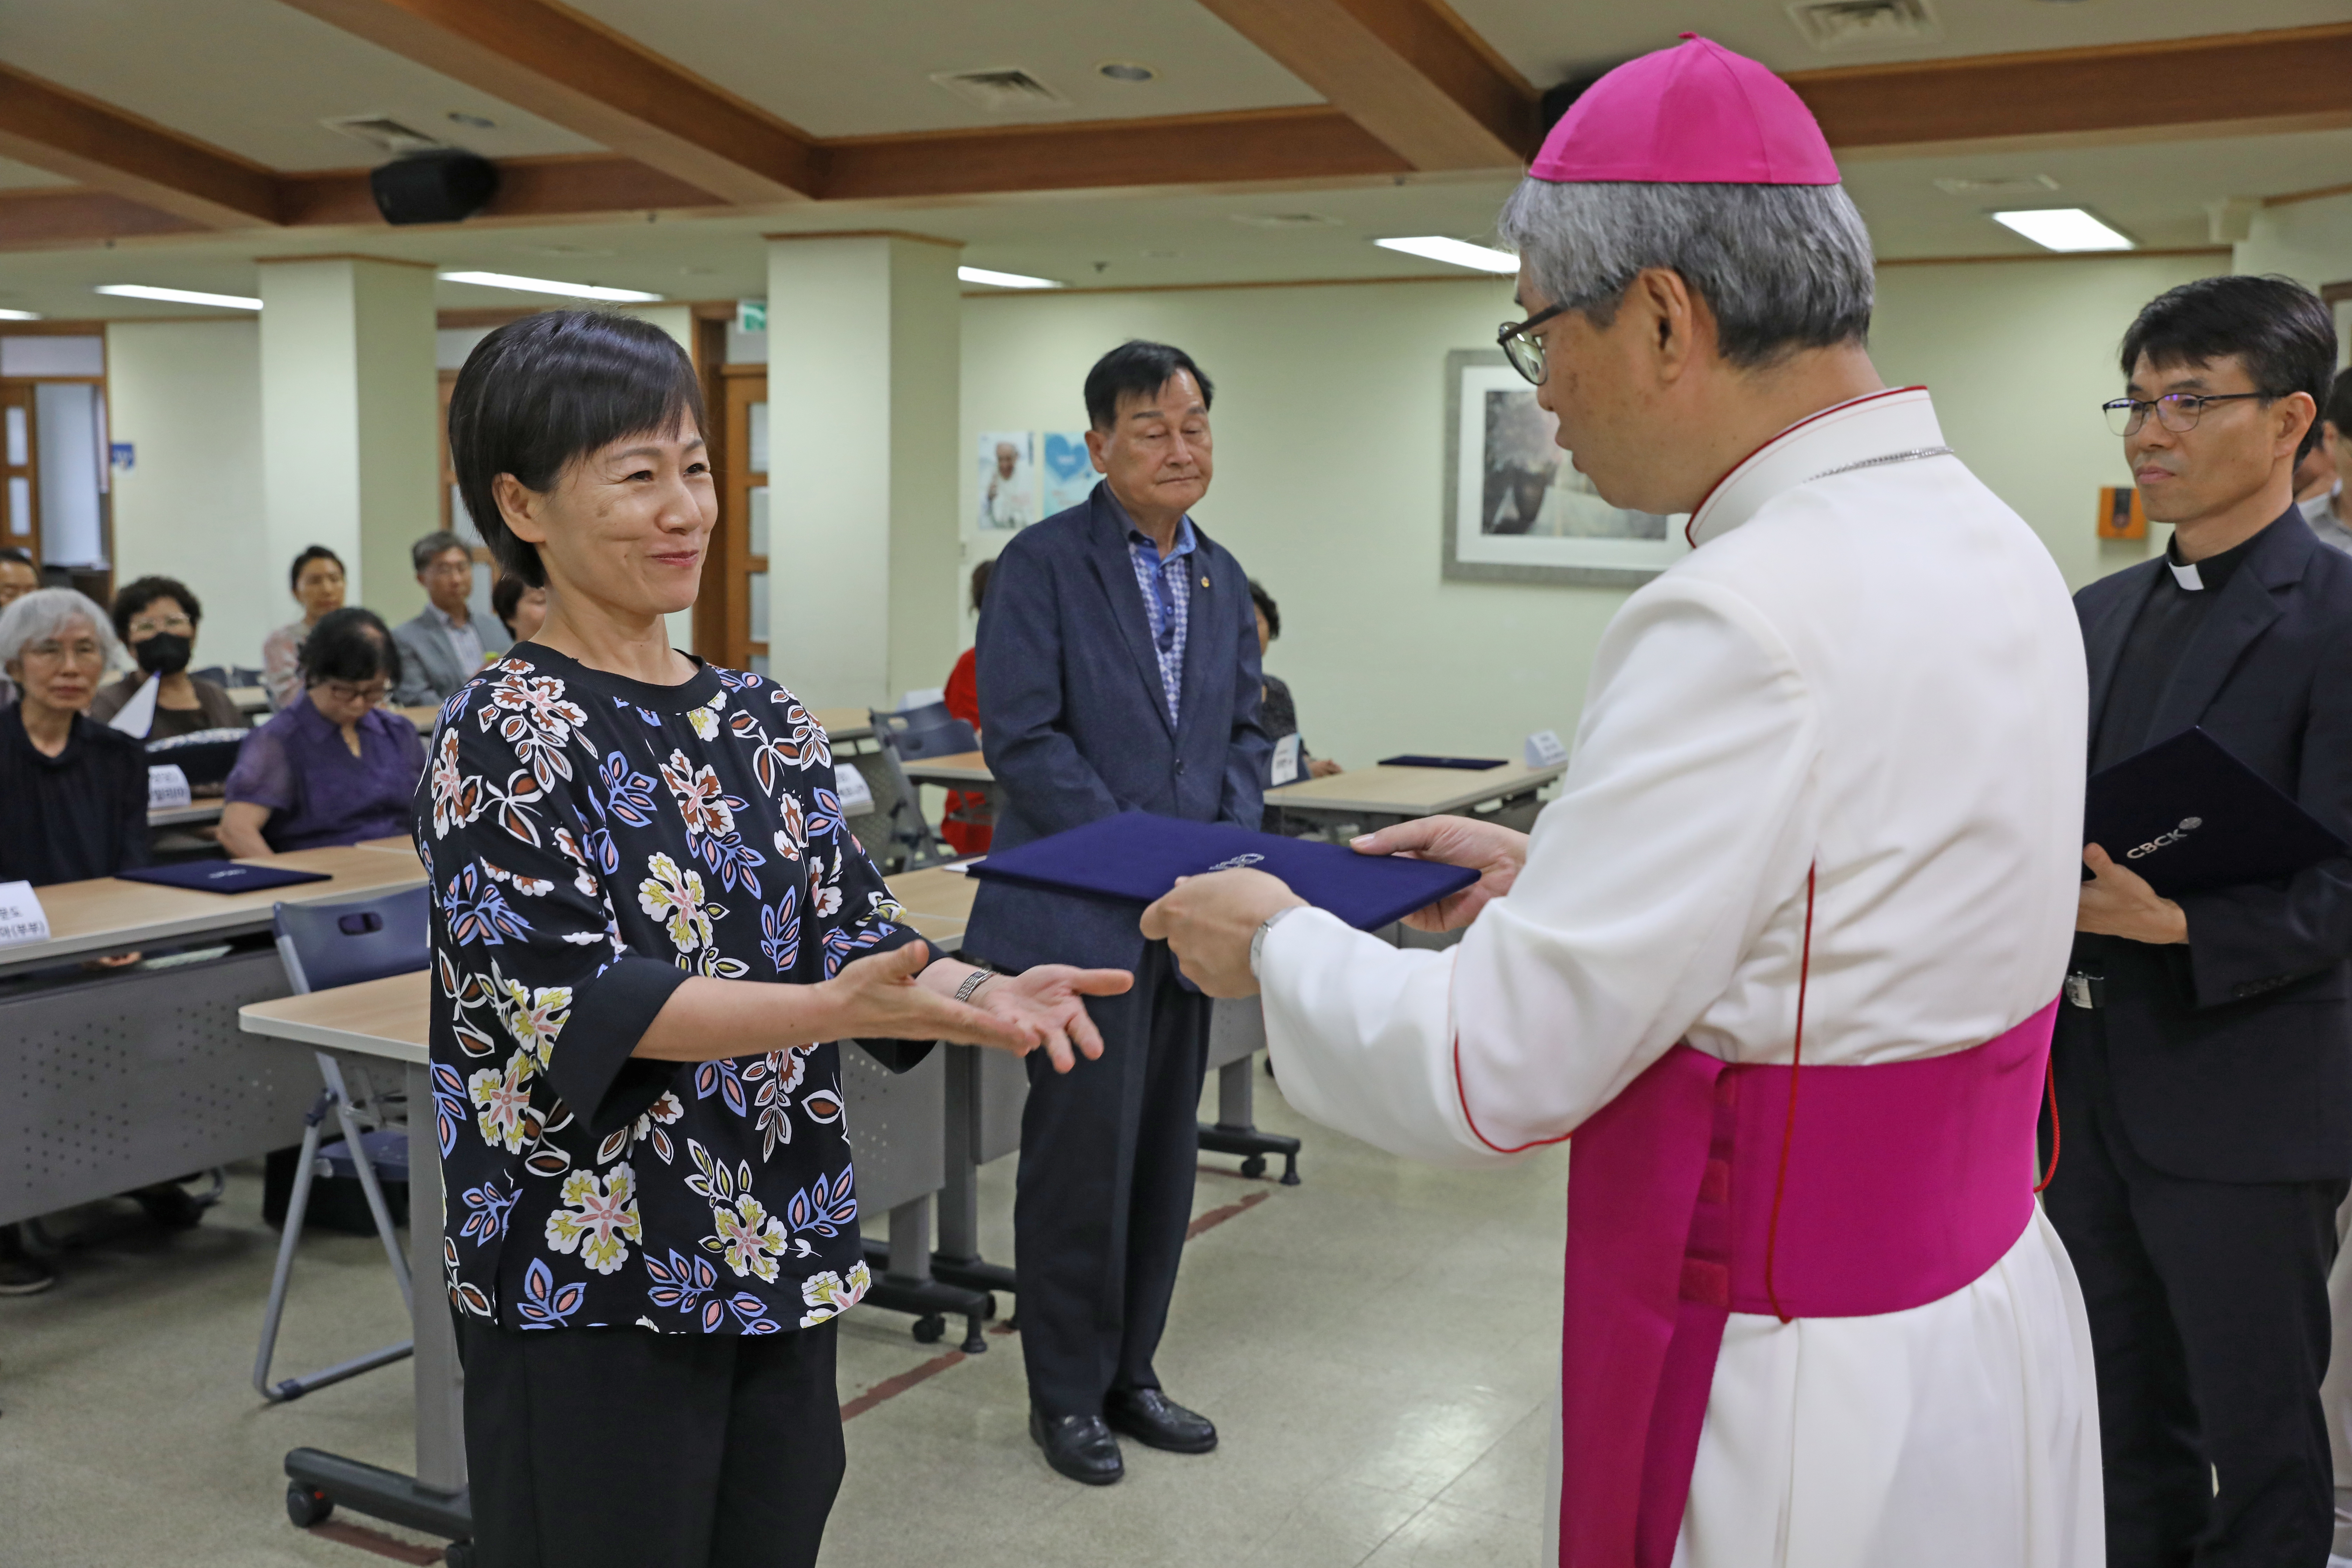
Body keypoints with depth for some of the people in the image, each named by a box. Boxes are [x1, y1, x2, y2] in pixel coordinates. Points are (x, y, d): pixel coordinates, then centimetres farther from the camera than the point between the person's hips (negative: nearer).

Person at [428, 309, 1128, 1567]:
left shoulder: (762, 722, 8)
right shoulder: (504, 736, -10)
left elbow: (855, 934, 5)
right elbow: (572, 1002, -19)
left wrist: (981, 993, -16)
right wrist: (832, 1011, -31)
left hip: (781, 1262, 6)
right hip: (595, 1288, -5)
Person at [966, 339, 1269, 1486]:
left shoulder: (1222, 579, 13)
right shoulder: (1043, 565, -8)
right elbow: (1020, 736, -14)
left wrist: (1227, 843, -2)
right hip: (1080, 911, -6)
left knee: (1164, 1151, 13)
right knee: (1085, 1151, -1)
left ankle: (1130, 1371, 28)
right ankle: (1067, 1392, 16)